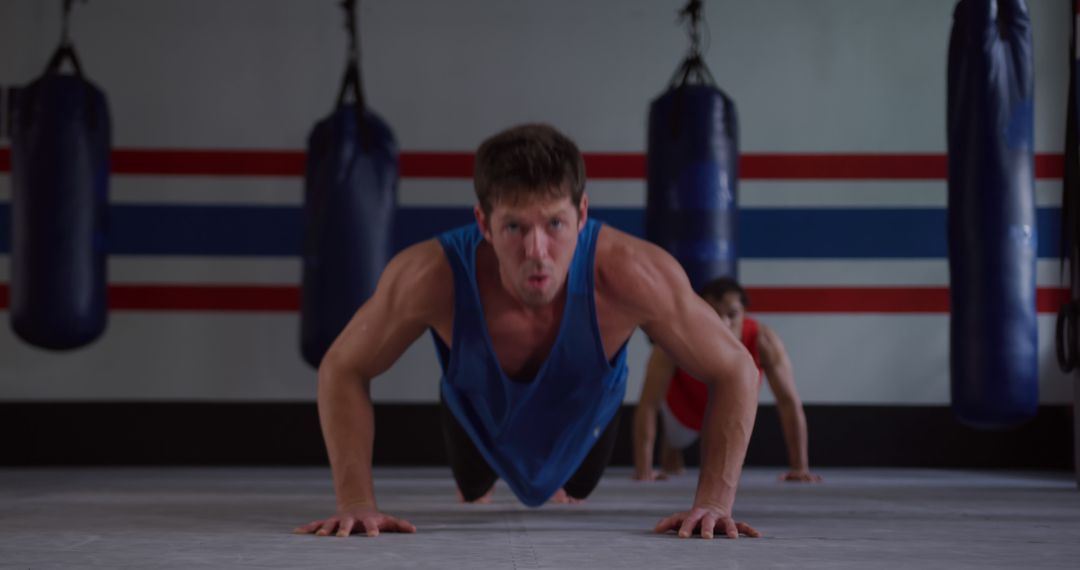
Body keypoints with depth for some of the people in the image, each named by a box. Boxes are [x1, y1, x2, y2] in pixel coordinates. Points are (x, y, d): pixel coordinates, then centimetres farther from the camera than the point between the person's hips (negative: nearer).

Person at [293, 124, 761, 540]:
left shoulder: (626, 275, -45)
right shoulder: (431, 277, -44)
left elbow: (734, 370, -31)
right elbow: (342, 370, -26)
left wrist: (714, 503, -38)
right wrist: (357, 503, -33)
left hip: (585, 411, 1)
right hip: (477, 414, -1)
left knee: (576, 493, 32)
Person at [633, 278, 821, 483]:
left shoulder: (764, 341, -39)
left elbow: (789, 402, -34)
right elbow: (648, 403, -40)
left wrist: (800, 467, -36)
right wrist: (643, 470, -43)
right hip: (686, 407, -1)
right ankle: (671, 446, 53)